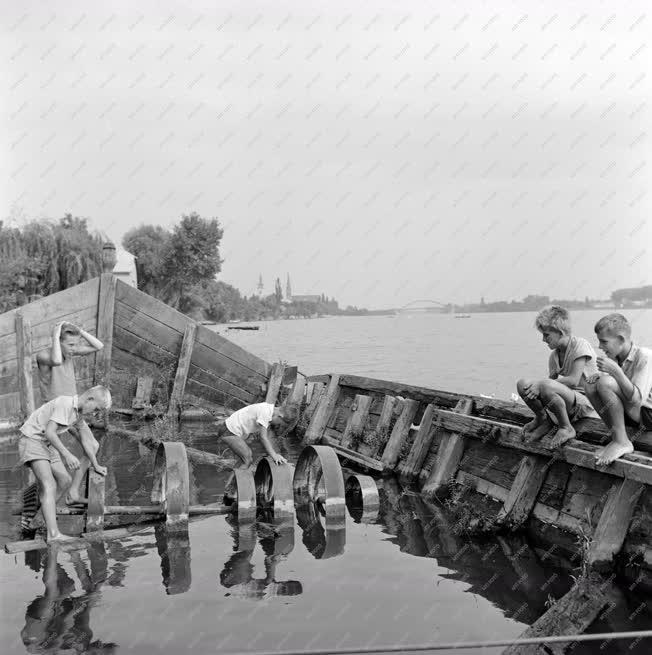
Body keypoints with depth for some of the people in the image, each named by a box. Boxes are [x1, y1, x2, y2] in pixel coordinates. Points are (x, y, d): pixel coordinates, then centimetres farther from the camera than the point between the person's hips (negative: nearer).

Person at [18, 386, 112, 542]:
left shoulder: (79, 412, 7)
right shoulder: (65, 403, -22)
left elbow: (86, 440, 17)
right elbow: (49, 432, -30)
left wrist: (96, 465, 23)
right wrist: (67, 455, -36)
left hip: (46, 444, 10)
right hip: (31, 440, -10)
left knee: (65, 480, 10)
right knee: (49, 485, -22)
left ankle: (42, 516, 23)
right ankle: (53, 534, -31)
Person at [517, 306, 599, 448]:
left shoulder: (580, 345, -11)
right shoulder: (553, 356, 11)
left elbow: (573, 380, -21)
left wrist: (540, 384, -22)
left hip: (586, 403, -7)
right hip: (567, 400, 7)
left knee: (547, 386, -35)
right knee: (522, 385, -12)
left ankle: (566, 428, -17)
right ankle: (543, 419, 6)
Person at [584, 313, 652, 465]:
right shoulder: (615, 357, 2)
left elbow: (636, 399, -28)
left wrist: (615, 371, -31)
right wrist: (600, 375, -6)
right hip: (631, 414, 8)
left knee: (605, 383, -25)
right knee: (591, 386, -5)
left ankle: (622, 442, -18)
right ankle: (616, 436, -9)